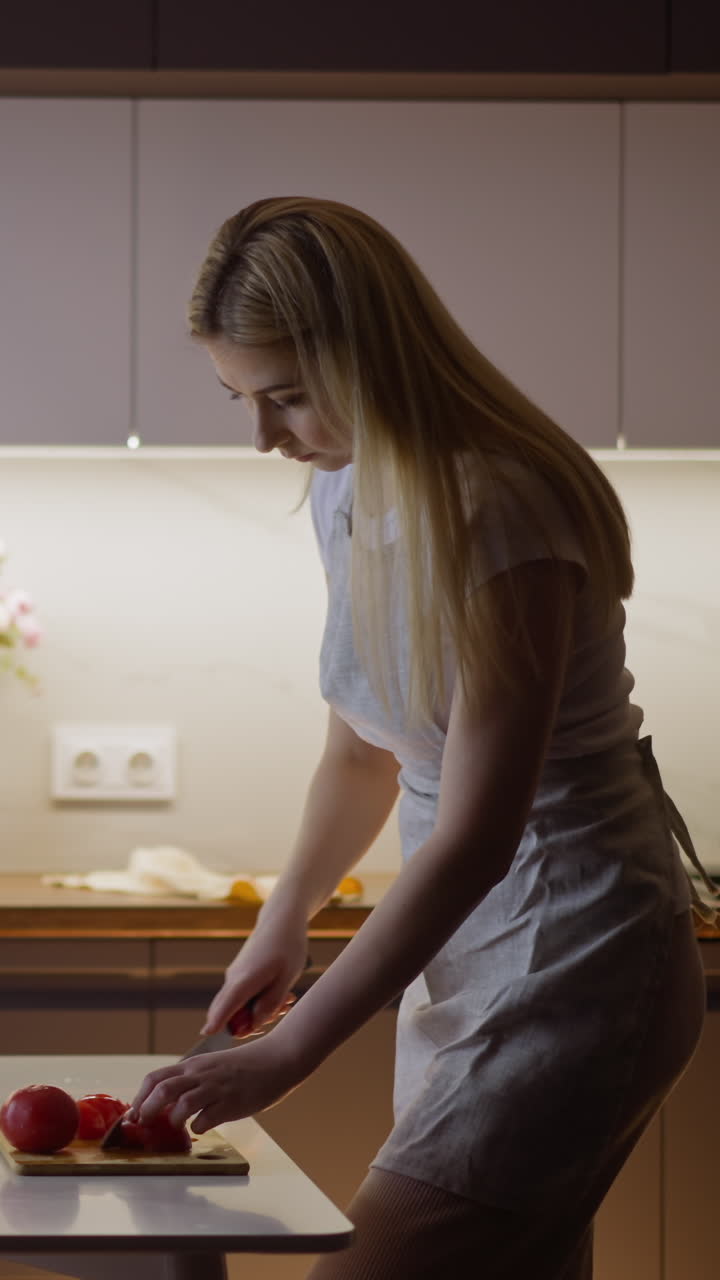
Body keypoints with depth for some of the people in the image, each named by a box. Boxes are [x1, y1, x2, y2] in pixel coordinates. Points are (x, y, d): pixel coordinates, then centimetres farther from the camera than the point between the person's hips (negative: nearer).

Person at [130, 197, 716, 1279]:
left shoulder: (498, 514, -22)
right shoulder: (346, 491, 5)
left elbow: (474, 838, -23)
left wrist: (284, 1056, -22)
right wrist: (283, 925, 4)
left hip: (571, 973, -9)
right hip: (457, 965, 9)